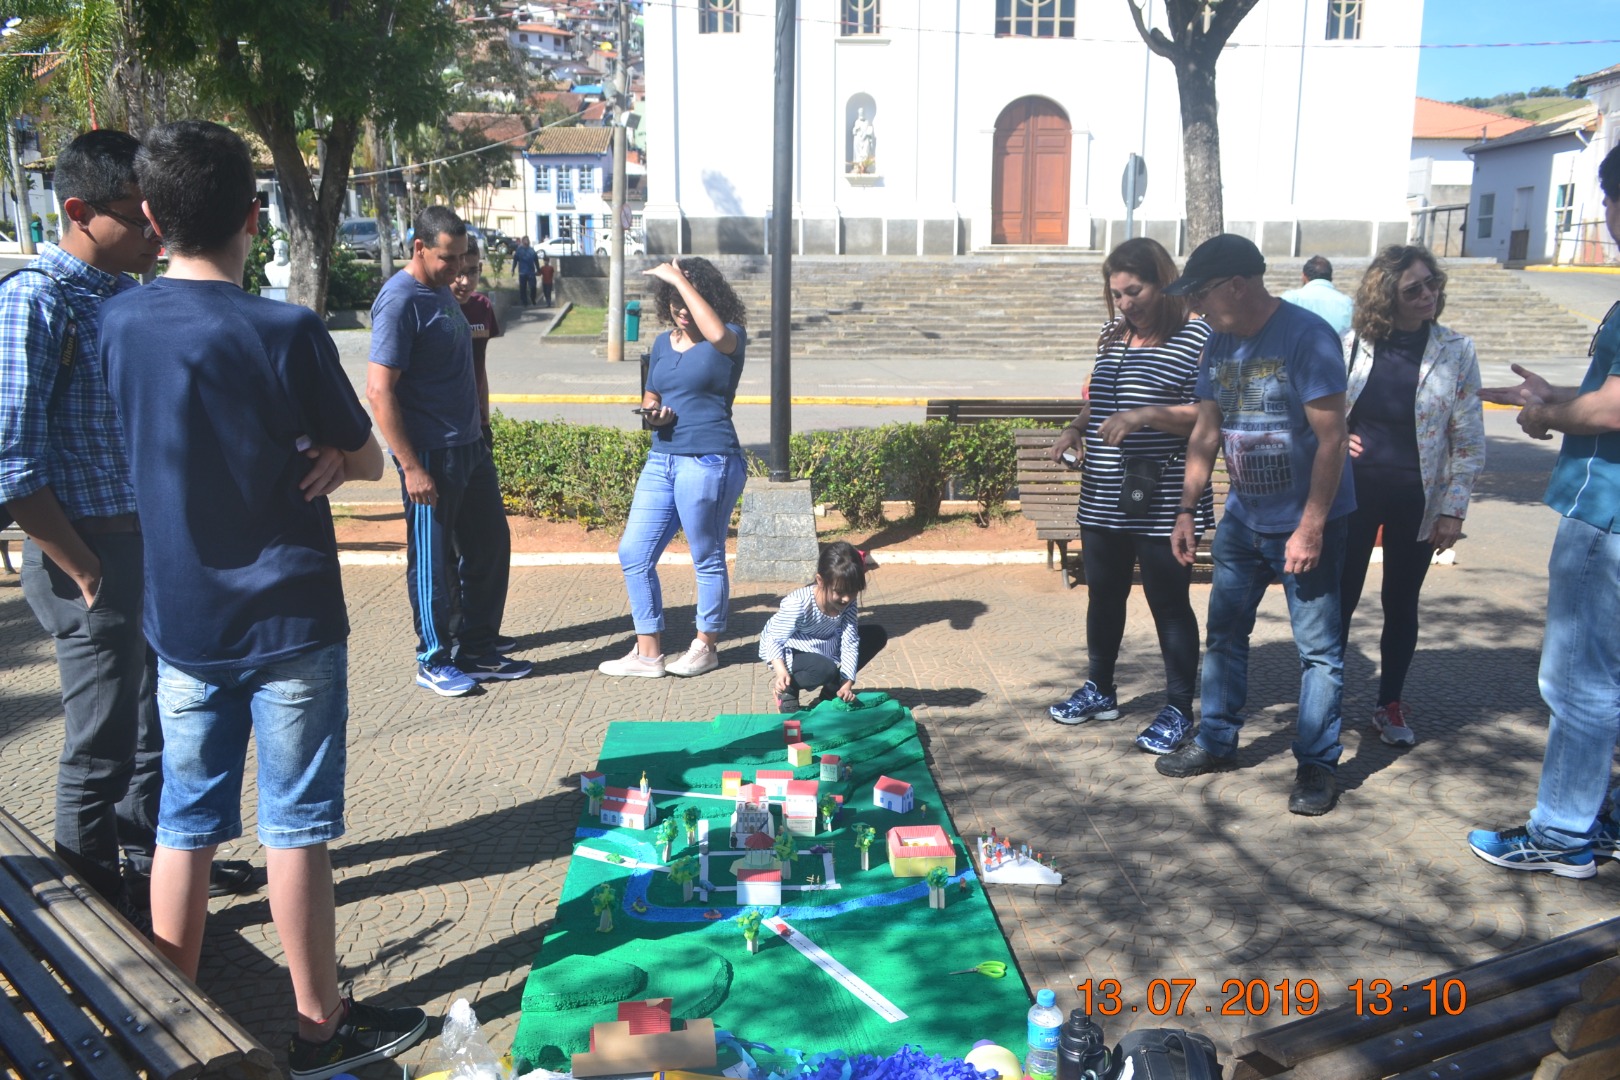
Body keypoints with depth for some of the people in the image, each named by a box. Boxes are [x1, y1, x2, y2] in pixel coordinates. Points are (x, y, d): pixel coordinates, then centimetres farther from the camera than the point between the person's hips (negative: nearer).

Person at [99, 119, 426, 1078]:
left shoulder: (120, 324, -1)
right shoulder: (288, 333, -16)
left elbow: (158, 449, 11)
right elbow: (368, 460, -5)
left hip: (180, 621, 5)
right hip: (289, 619, -4)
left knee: (185, 825, 14)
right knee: (296, 825, 6)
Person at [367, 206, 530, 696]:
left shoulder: (442, 291, 12)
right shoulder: (400, 301, -16)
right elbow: (379, 390, -21)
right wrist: (411, 467, -21)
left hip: (470, 446, 9)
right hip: (431, 456, -9)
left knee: (490, 546, 14)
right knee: (433, 560, 3)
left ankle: (477, 651, 26)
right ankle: (434, 662, 18)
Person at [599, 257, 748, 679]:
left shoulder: (730, 339, -6)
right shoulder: (663, 343, 14)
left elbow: (718, 334, -31)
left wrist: (680, 279, -24)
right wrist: (653, 413, 0)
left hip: (709, 462, -7)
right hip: (661, 460, 7)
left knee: (707, 559, 5)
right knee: (633, 553, 5)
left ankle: (706, 647, 24)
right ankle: (648, 653, 15)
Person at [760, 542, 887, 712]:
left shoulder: (849, 603, -17)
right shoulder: (797, 603, -33)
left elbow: (850, 643, -17)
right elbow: (773, 639, -25)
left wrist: (847, 682, -27)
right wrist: (781, 671, -42)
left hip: (826, 649, 7)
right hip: (791, 652, -7)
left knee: (878, 635, -3)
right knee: (826, 669, -38)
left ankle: (832, 691, 7)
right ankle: (787, 689, -5)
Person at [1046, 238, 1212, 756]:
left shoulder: (1195, 338, -10)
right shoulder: (1113, 336, 11)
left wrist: (1148, 414, -27)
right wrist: (1077, 426, 4)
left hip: (1163, 505, -7)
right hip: (1102, 501, 7)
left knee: (1169, 604, 4)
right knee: (1103, 596, 18)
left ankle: (1178, 710, 18)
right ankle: (1099, 692, 35)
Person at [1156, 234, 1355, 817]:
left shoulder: (1307, 337, -18)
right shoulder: (1220, 344, 3)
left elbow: (1332, 438, -20)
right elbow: (1206, 432, 10)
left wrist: (1310, 528, -21)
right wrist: (1186, 511, 7)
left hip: (1305, 523, -7)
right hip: (1243, 517, 7)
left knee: (1318, 647, 2)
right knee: (1224, 633, 14)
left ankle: (1316, 764, 13)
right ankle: (1216, 740, 28)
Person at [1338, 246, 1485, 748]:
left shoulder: (1455, 352, -3)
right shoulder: (1352, 344, -3)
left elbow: (1469, 439, -1)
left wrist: (1453, 509, -4)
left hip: (1415, 497, 0)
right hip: (1353, 490, 0)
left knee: (1401, 604, 11)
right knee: (1339, 598, 4)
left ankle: (1390, 705, 27)